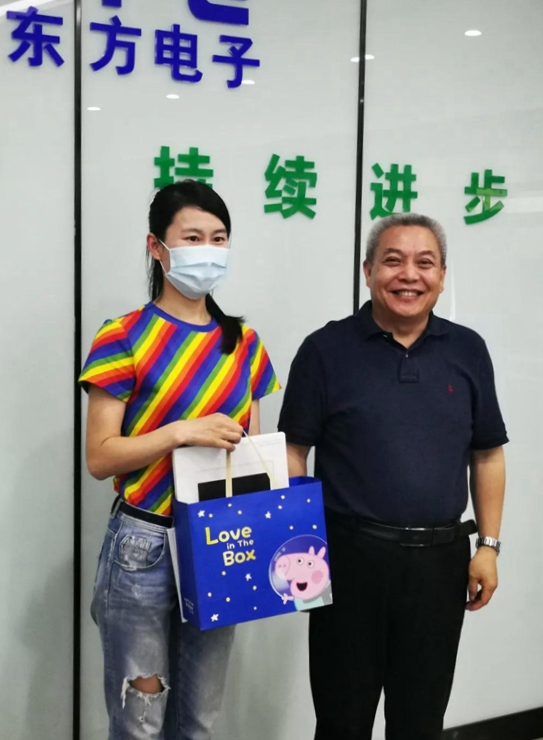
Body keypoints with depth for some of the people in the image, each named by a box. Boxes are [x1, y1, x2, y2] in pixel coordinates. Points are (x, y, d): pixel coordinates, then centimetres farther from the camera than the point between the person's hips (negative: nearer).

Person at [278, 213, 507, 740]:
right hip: (350, 555, -2)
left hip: (440, 558, 3)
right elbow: (294, 453, -2)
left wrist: (488, 546, 5)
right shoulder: (326, 350, -3)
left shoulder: (468, 351, 5)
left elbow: (487, 456, 10)